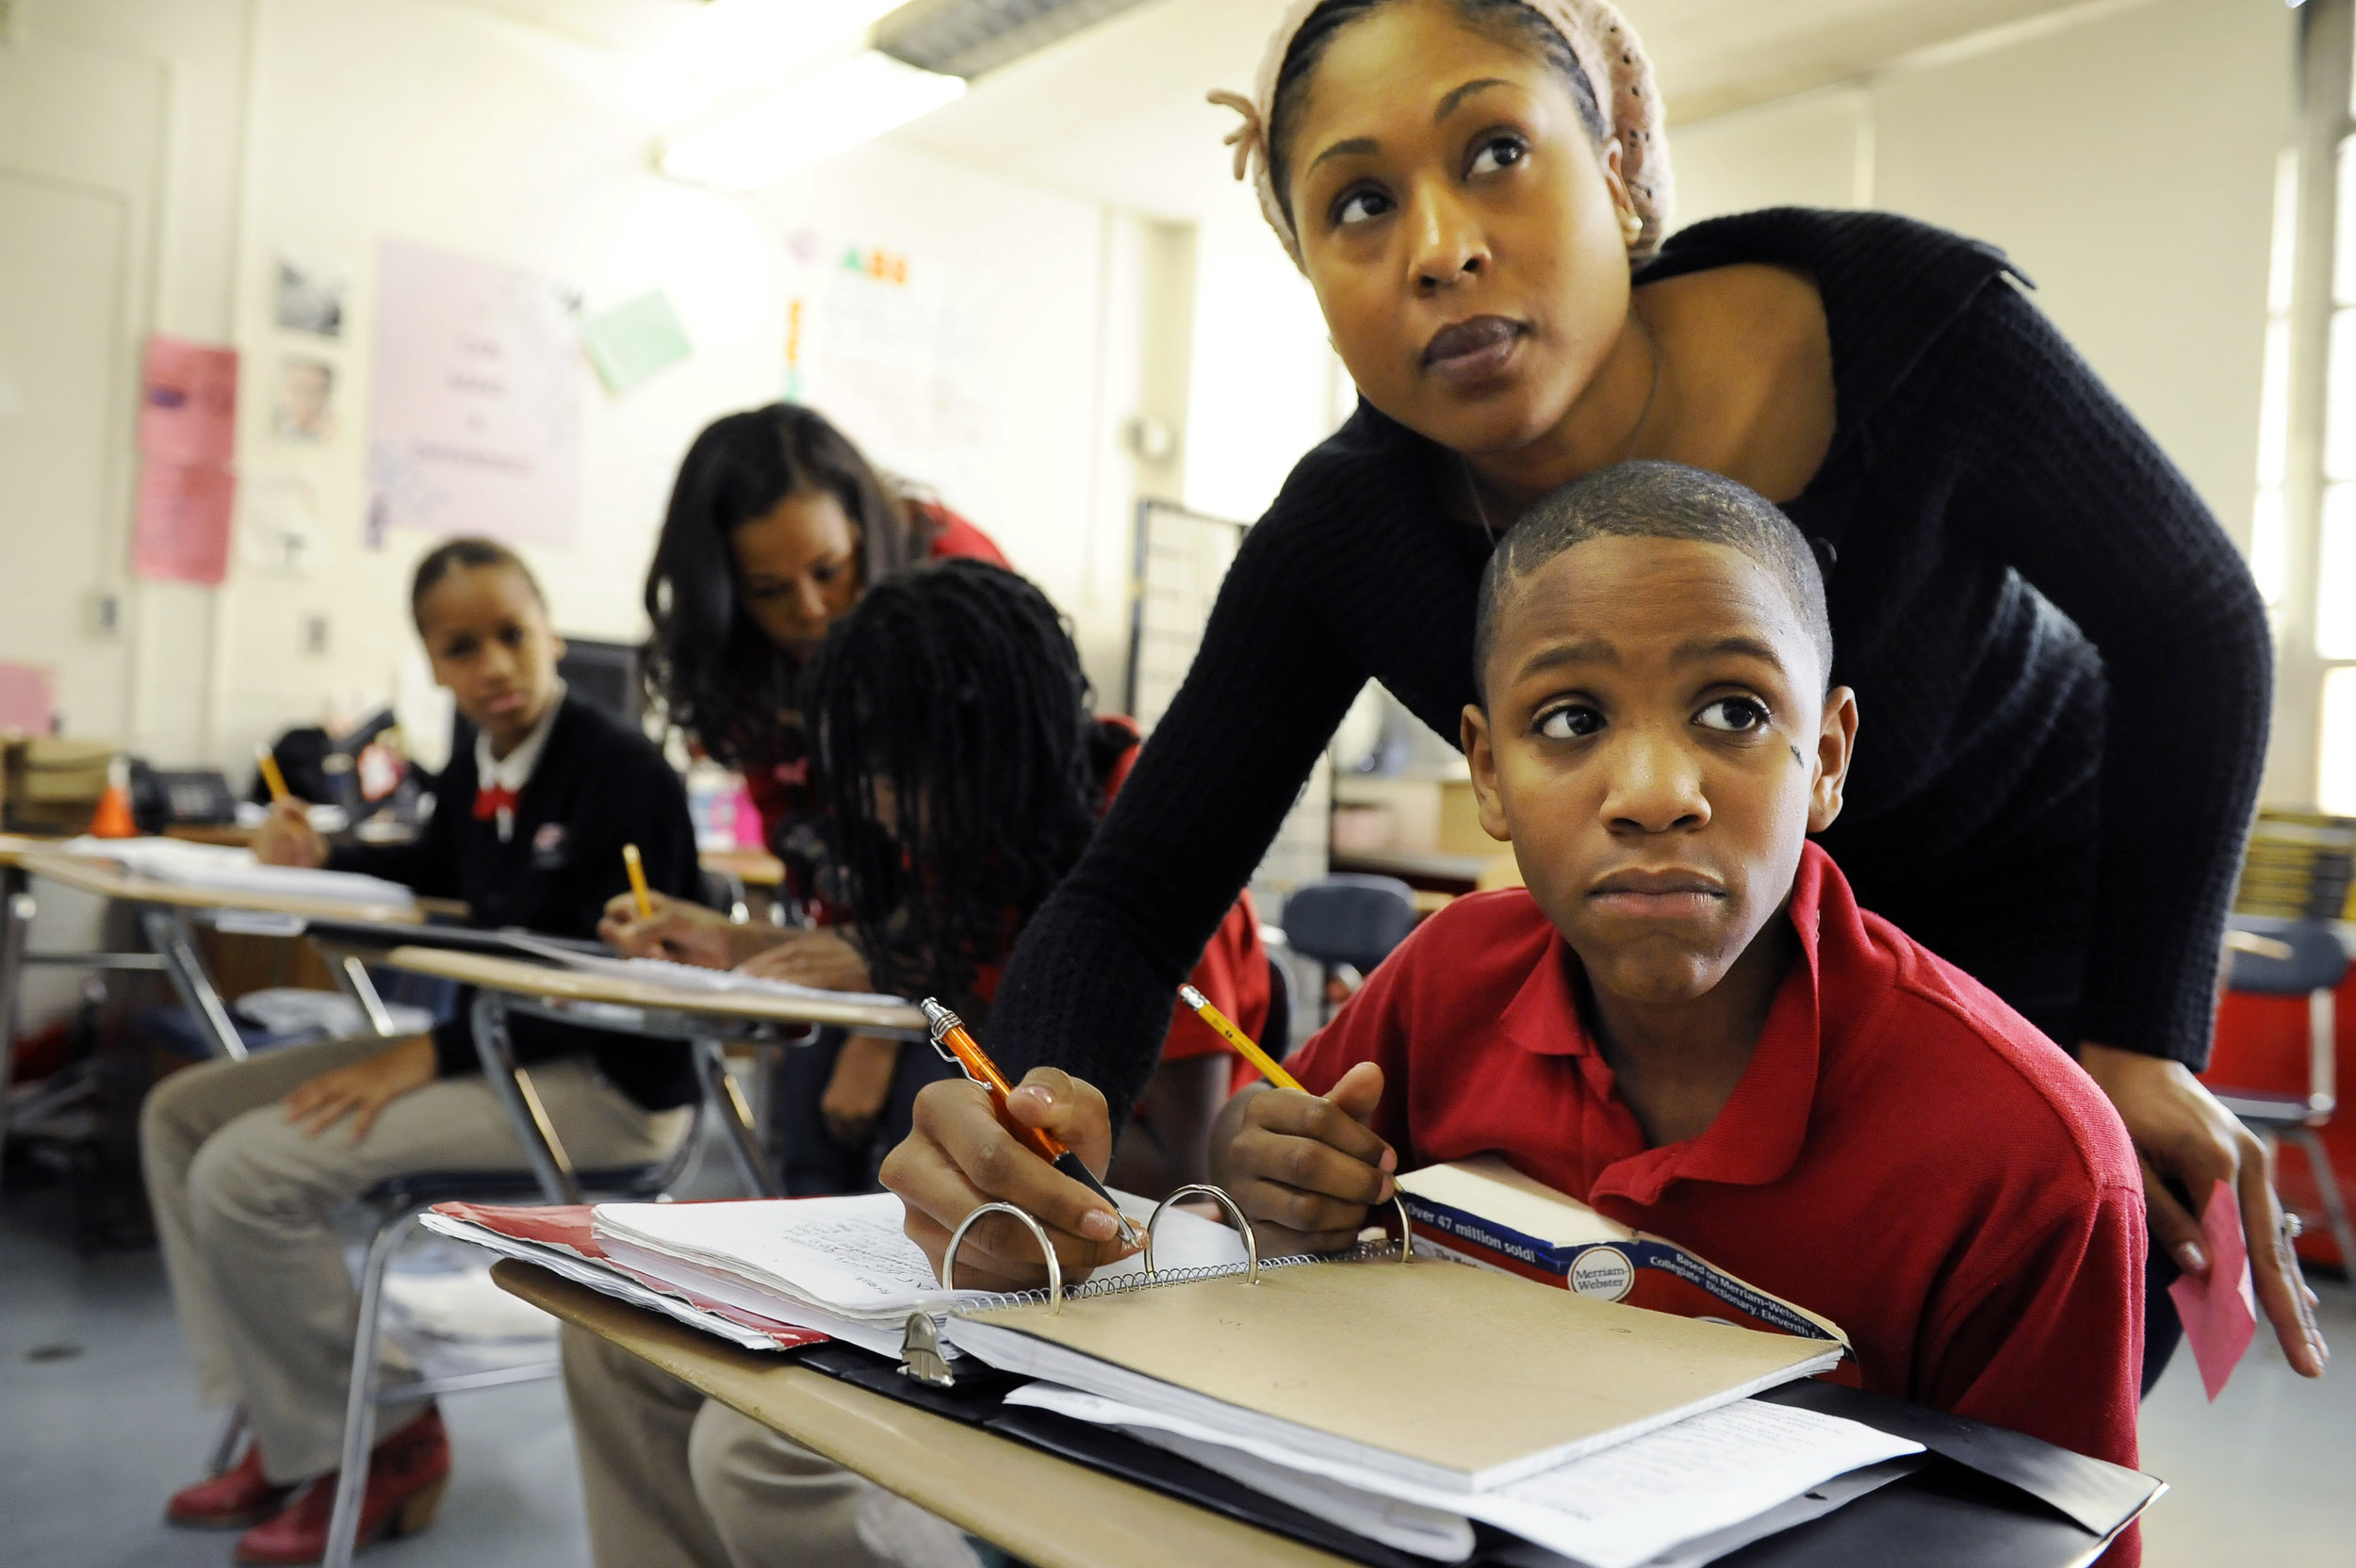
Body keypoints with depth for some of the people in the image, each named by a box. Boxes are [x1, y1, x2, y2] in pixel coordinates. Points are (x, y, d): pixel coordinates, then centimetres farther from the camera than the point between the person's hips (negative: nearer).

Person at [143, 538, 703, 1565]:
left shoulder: (626, 773, -19)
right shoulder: (475, 771, 6)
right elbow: (436, 869, 29)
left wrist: (428, 1055, -24)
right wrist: (321, 859, 11)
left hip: (605, 1084, -9)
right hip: (490, 1037, 10)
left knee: (247, 1175, -19)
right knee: (180, 1115, 9)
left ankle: (375, 1442, 3)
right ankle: (286, 1426, 11)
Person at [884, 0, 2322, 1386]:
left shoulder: (1895, 326, -31)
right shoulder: (1344, 536, -24)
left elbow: (2190, 618, -14)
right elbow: (1137, 894, -21)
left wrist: (2144, 1046, -17)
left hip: (2044, 944, -1)